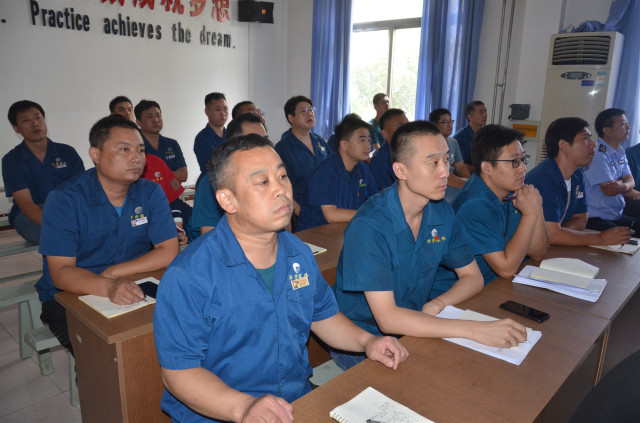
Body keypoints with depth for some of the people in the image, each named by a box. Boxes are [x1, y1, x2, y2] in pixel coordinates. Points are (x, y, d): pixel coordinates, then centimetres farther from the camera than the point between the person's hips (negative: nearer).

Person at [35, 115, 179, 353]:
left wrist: (112, 273, -17)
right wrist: (107, 287, -39)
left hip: (133, 291, 3)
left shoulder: (151, 193, -2)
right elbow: (60, 272, -19)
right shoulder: (64, 200, -12)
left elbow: (169, 252, -9)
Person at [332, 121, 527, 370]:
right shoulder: (369, 227, -24)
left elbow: (472, 277, 8)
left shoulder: (442, 214, -1)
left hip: (415, 328, 6)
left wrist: (437, 304, -13)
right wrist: (476, 329, -31)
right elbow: (387, 319, -29)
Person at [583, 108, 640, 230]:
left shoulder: (620, 152, 15)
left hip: (617, 216, 9)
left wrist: (622, 186, -18)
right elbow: (608, 189, -17)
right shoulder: (597, 154, -15)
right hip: (595, 219, -9)